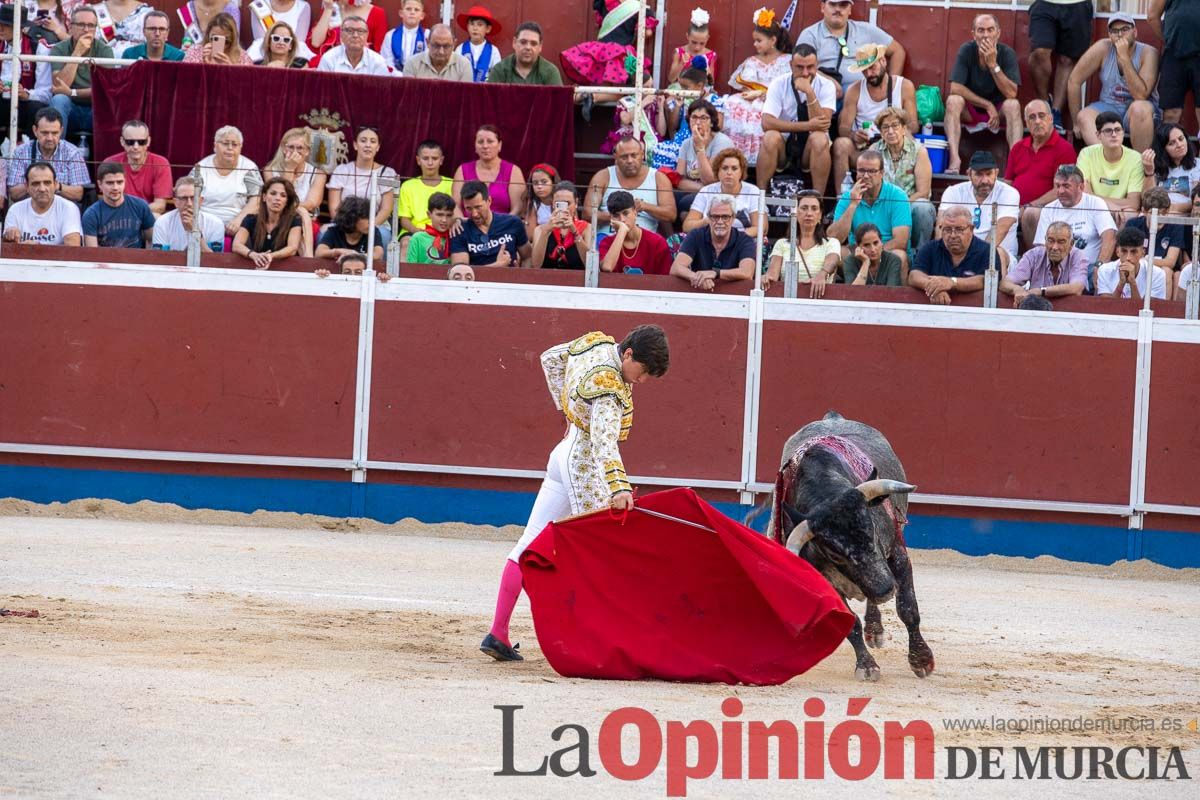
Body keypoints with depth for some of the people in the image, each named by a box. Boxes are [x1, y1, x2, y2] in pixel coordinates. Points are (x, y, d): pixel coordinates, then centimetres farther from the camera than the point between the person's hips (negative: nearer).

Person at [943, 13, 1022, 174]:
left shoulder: (1007, 53, -12)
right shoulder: (966, 51, -11)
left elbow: (1011, 93, -22)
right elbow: (955, 88, -18)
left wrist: (993, 64, -30)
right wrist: (988, 105, -20)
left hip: (999, 112, 0)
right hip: (970, 110, 0)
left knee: (1013, 105, -30)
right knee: (953, 101, -29)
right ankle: (954, 159, -41)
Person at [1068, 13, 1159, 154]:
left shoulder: (1148, 53, -14)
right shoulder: (1102, 49, -8)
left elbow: (1140, 95, -26)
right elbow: (1074, 81, -3)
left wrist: (1124, 58, -28)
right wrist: (1076, 122, -2)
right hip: (1109, 106, 3)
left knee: (1139, 109, -37)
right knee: (1084, 117, -28)